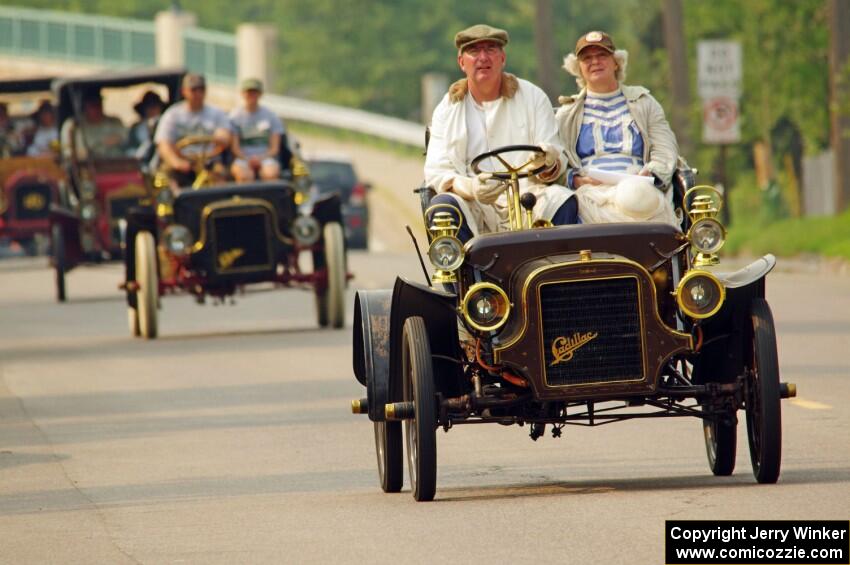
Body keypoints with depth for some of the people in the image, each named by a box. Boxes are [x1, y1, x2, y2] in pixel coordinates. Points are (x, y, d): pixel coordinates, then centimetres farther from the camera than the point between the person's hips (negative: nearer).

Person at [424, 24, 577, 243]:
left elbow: (558, 160, 5)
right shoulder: (448, 108, 14)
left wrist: (548, 164, -22)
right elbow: (435, 171, 2)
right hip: (473, 205, 0)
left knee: (564, 201, -30)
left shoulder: (533, 97, 12)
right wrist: (469, 187, -21)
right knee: (442, 205, -32)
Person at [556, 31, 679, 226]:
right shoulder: (567, 115, 23)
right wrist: (577, 180, -10)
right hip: (591, 192, 0)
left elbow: (666, 151, 14)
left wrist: (648, 175, -8)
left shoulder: (643, 103, 23)